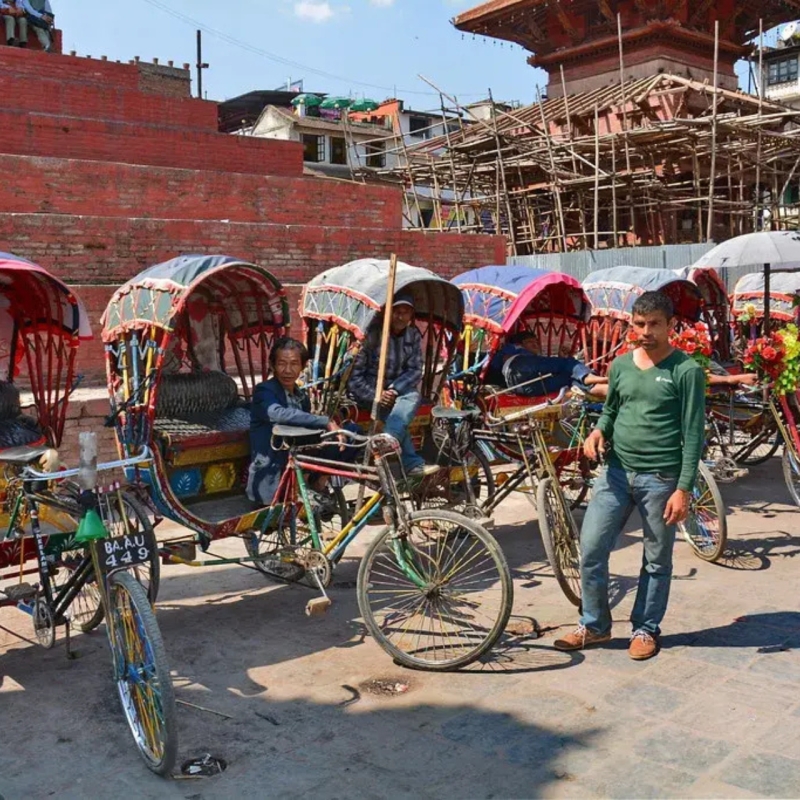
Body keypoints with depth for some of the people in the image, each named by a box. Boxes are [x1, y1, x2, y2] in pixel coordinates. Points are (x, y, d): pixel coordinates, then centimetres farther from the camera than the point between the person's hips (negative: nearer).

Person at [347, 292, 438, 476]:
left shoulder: (413, 335, 3)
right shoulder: (372, 335, -13)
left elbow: (415, 370, 0)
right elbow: (354, 376, -13)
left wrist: (394, 389, -17)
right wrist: (375, 395, -25)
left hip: (396, 390, 4)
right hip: (368, 392, -4)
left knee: (413, 396, -30)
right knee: (395, 413, -32)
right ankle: (413, 464, -39)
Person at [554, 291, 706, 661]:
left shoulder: (687, 370, -7)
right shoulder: (620, 366, 7)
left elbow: (693, 433, -9)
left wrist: (684, 488, -14)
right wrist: (598, 431, -4)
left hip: (661, 478, -4)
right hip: (616, 471, 4)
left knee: (656, 561, 10)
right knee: (590, 549, 3)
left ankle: (646, 628, 28)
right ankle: (594, 626, 20)